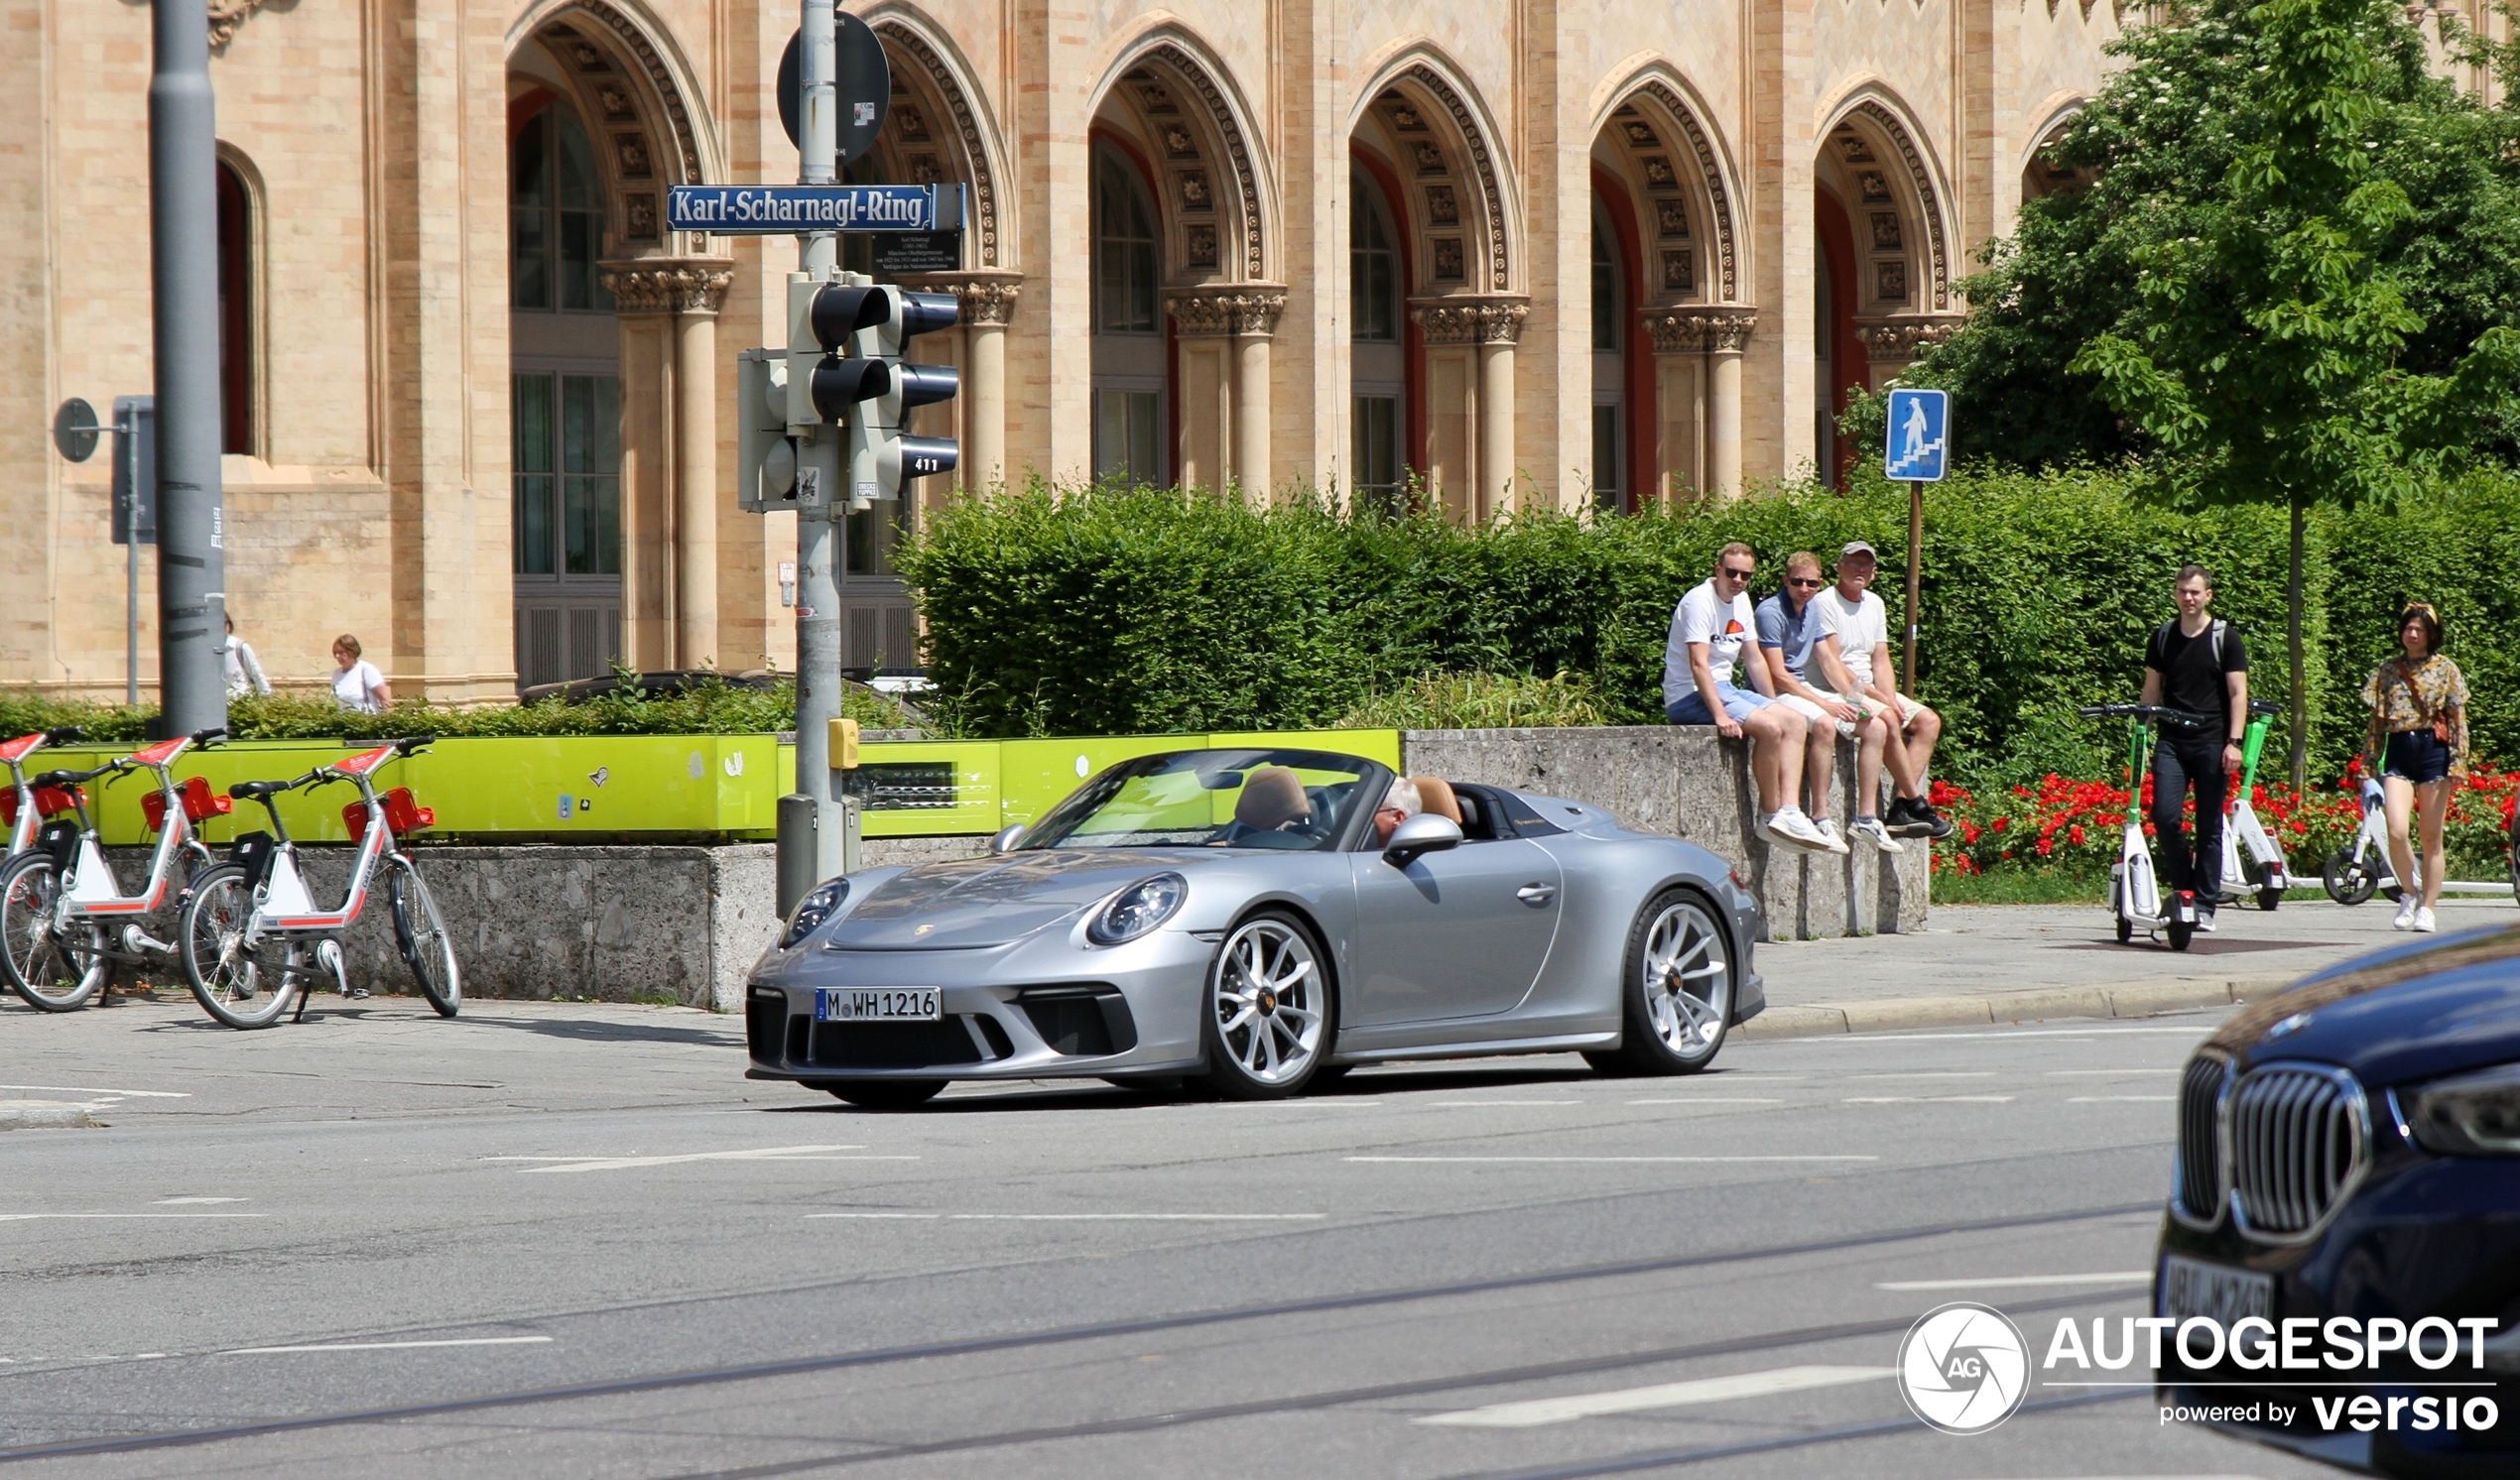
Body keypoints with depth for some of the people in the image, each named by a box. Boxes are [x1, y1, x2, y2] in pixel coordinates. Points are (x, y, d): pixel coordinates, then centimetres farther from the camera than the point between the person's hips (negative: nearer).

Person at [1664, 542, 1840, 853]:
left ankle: (1789, 814, -15)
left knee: (1795, 723, -4)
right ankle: (1770, 818, -14)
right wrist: (1720, 715, -32)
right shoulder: (1700, 601, -15)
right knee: (1769, 728, -26)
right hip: (1689, 697, -10)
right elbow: (1698, 664, -24)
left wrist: (1773, 705, 9)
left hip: (1725, 688, 10)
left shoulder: (1741, 601, 12)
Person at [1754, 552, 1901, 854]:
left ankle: (1866, 820, -5)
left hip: (1806, 690, 9)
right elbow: (1778, 675, -19)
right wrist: (1825, 704, -20)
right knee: (1824, 724, -36)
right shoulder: (1771, 612, -15)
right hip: (1777, 693, -9)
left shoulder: (1814, 612, 11)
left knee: (1876, 726, -3)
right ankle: (1820, 819, -34)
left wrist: (1855, 700, -1)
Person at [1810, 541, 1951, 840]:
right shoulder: (1824, 603, -10)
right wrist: (1876, 698, -21)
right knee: (1887, 721, -32)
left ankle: (1900, 807, -19)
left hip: (1871, 691, 9)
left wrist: (1890, 699, -8)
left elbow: (1880, 660, 11)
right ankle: (1917, 804, -21)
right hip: (1836, 692, -9)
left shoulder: (1874, 604, 15)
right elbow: (1831, 664, -17)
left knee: (1929, 722, -7)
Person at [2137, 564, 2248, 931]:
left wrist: (2234, 741, -11)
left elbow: (2238, 694, -1)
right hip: (2171, 742, 2)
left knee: (2209, 826, 0)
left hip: (2212, 745, -2)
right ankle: (2182, 884, 4)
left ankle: (2205, 905, 6)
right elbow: (2151, 690, 16)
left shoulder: (2225, 639, 1)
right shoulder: (2163, 637, 11)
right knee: (2164, 815, -13)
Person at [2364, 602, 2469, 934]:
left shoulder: (2445, 669, 5)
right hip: (2398, 753, 1)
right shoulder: (2387, 671, 10)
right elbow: (2377, 720, 11)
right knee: (2396, 831, -15)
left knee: (2431, 837, 2)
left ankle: (2427, 907, 10)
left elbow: (2458, 719, 3)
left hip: (2433, 749, -1)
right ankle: (2408, 894, 6)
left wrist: (2459, 762, -7)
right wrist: (2370, 765, 7)